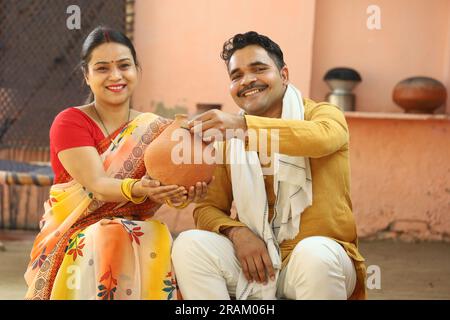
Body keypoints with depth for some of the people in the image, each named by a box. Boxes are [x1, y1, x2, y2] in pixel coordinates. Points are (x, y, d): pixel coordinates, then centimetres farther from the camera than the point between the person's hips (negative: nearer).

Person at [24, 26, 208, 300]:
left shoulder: (155, 129, 9)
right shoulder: (70, 122, -2)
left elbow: (169, 179, -8)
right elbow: (96, 184, -17)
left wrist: (184, 192, -33)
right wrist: (138, 190, -38)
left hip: (138, 231, 3)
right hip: (75, 236, -3)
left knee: (161, 242, -32)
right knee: (110, 239, -36)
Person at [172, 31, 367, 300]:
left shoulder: (323, 114, 1)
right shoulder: (230, 139, 13)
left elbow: (322, 137, -25)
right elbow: (207, 208, 9)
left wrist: (245, 125, -37)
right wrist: (237, 232, -14)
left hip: (323, 258, -4)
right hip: (255, 260, 4)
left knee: (315, 253, -37)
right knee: (190, 245, -20)